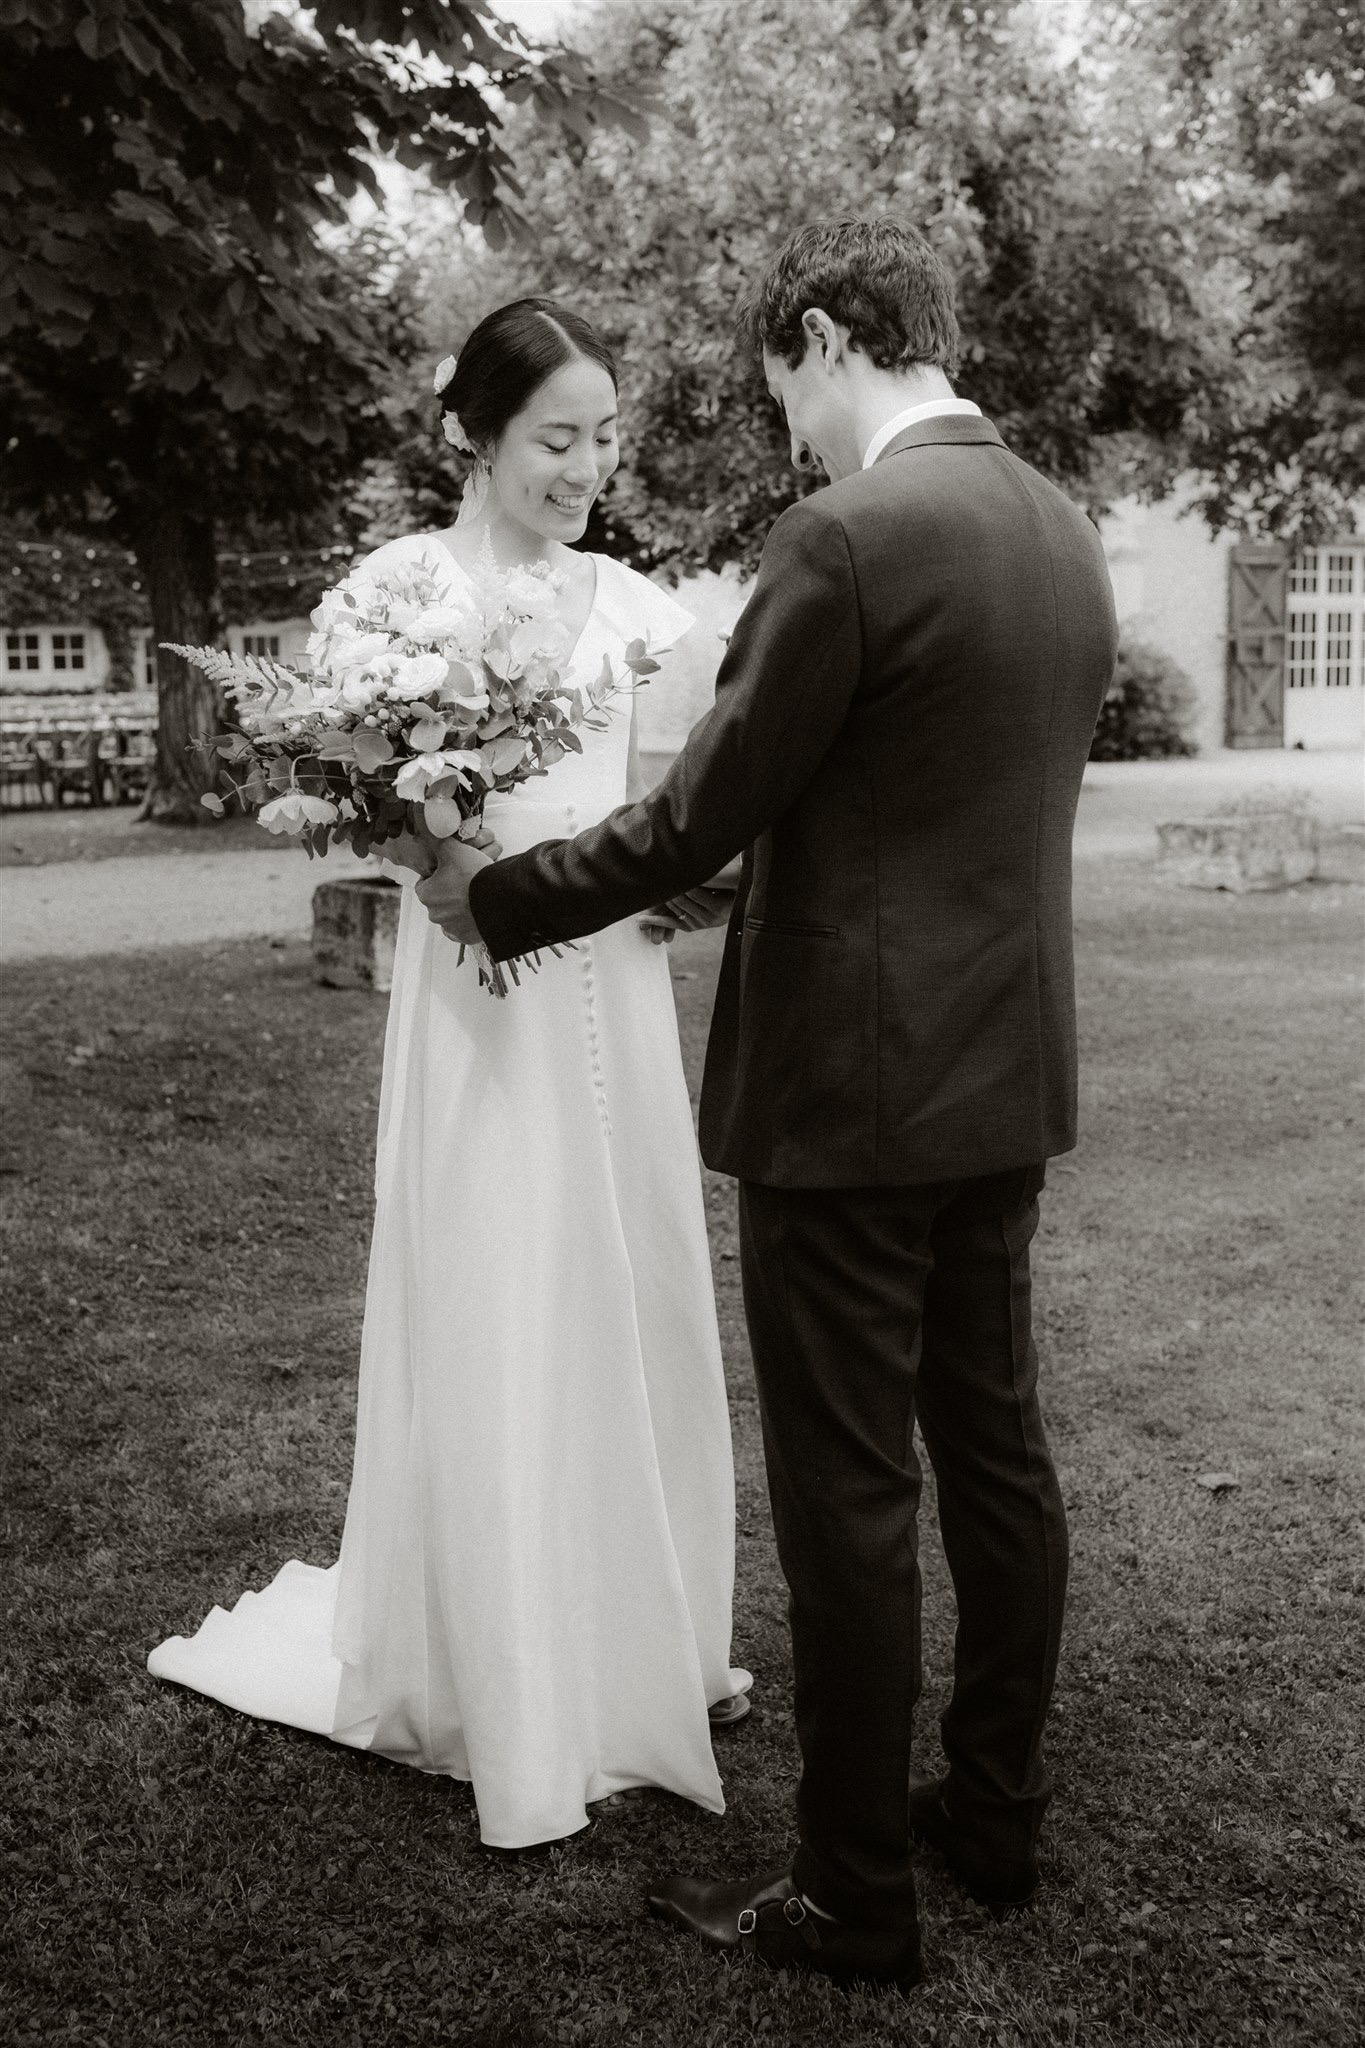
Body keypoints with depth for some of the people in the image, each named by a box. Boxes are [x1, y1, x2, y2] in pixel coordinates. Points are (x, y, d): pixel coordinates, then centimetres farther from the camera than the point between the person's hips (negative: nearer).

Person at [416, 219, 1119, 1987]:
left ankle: (854, 1896, 16)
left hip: (852, 1094, -9)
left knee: (846, 1493, 2)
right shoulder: (1067, 535, 9)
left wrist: (493, 896, 0)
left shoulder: (848, 539, -17)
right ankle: (995, 1811, 33)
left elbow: (700, 815, -15)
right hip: (1011, 1078, 9)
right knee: (992, 1443, 17)